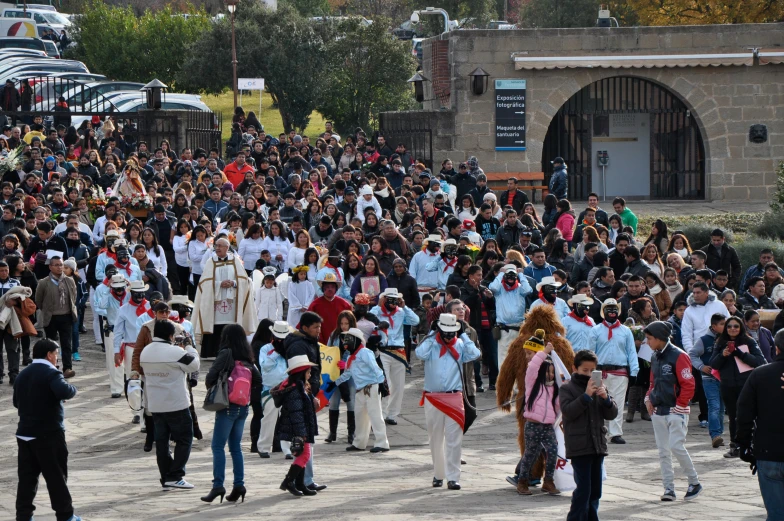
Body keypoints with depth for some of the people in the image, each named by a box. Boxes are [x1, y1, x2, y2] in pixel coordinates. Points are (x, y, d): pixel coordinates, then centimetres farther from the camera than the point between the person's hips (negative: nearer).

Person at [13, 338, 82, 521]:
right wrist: (72, 389, -11)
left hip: (25, 433, 6)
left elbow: (17, 402, 19)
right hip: (49, 434, -6)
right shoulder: (50, 373, -14)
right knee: (56, 476, 2)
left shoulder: (22, 375, 10)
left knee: (27, 477, 8)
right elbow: (64, 392, -31)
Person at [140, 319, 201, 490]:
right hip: (176, 404, -6)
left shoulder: (145, 352, 3)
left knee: (161, 440, 10)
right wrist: (190, 348, 10)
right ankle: (175, 476, -3)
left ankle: (166, 478, 11)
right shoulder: (175, 352, -19)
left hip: (155, 405, 6)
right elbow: (193, 365, -7)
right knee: (184, 439, 4)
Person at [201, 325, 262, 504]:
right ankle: (239, 484, 7)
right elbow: (258, 383, 11)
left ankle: (218, 485, -12)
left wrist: (212, 389, 4)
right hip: (243, 407, 6)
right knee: (235, 447, 13)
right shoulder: (248, 360, 8)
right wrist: (246, 394, 12)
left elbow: (210, 378, -15)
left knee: (218, 446, -4)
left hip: (227, 406, -6)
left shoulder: (226, 354, -10)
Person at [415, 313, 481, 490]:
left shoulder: (460, 345, 6)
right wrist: (432, 335, -10)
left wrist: (463, 335, -4)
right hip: (432, 398, 0)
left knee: (453, 440, -6)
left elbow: (474, 354, -11)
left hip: (454, 397, 0)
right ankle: (438, 474, 21)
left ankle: (453, 477, -6)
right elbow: (420, 353, -18)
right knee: (435, 439, 9)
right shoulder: (431, 344, 2)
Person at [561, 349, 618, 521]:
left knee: (595, 489, 9)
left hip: (598, 446, 6)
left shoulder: (600, 388, 14)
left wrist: (606, 398, -11)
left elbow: (612, 414, 8)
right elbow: (568, 411, -15)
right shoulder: (567, 389, 0)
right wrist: (586, 395, -21)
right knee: (583, 489, -12)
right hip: (579, 447, -6)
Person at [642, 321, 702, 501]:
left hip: (676, 411, -8)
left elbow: (688, 385, -15)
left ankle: (694, 482, 1)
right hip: (658, 412, 8)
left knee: (676, 446, -14)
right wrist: (649, 398, 8)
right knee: (663, 451, 5)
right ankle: (669, 488, 9)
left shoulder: (678, 356, -12)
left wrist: (680, 405, -15)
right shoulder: (655, 357, 13)